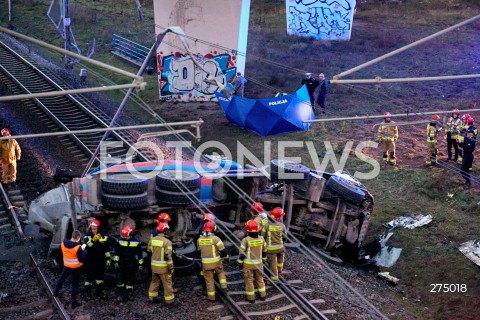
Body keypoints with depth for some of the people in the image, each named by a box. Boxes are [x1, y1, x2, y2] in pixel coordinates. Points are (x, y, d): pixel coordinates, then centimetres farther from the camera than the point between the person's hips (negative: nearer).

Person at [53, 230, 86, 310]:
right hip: (76, 268, -5)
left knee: (62, 278, 30)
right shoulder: (78, 247, -26)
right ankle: (73, 302, 12)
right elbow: (81, 259, -21)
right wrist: (82, 249, -10)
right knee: (75, 284, 7)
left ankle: (56, 292, 48)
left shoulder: (63, 243, -10)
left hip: (66, 266, 5)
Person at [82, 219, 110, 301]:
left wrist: (108, 258, 8)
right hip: (90, 261, -3)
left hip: (100, 261, 3)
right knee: (89, 277, 3)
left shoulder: (104, 237, -3)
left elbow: (106, 249, 7)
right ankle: (88, 293, 13)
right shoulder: (87, 236, -11)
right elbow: (87, 246, -29)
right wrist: (93, 240, -44)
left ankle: (100, 291, 31)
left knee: (100, 276, 16)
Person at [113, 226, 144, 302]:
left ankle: (130, 293, 18)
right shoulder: (120, 240, -6)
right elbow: (116, 252, 3)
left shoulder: (136, 241, -7)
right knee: (121, 279, 1)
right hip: (122, 263, 0)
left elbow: (139, 253, 1)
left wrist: (140, 264, 4)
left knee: (130, 279, 7)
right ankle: (121, 294, 10)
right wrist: (115, 261, 0)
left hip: (132, 264, 0)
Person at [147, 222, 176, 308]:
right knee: (167, 284, 4)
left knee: (154, 282, 22)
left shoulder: (152, 240, 0)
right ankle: (169, 302, 8)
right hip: (163, 267, -6)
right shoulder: (167, 242, -19)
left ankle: (152, 297, 32)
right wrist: (171, 267, -13)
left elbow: (149, 251, 12)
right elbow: (168, 256, -20)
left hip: (154, 265, 6)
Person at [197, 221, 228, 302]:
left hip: (205, 263, 2)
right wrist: (222, 255, 7)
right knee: (220, 272, 28)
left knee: (209, 279, 12)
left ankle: (211, 297, 18)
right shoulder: (215, 238, -16)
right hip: (216, 261, -2)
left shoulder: (199, 239, -2)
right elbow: (223, 250, -15)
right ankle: (223, 285, 13)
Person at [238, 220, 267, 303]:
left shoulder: (246, 240, -21)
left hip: (248, 264, -3)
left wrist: (240, 263, -2)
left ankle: (251, 298, 20)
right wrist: (264, 260, 19)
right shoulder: (261, 238, -9)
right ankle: (262, 295, 29)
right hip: (258, 263, 3)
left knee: (249, 280, 11)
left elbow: (242, 253, -15)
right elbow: (264, 251, 4)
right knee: (259, 278, 21)